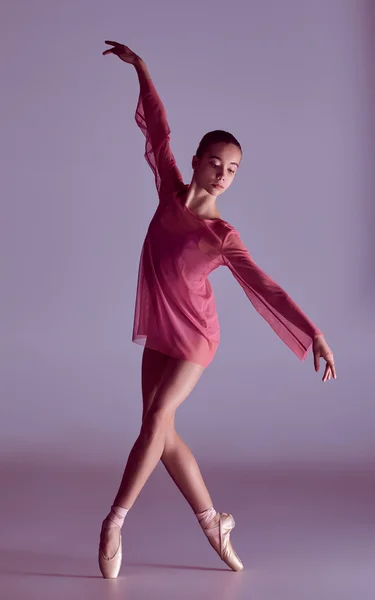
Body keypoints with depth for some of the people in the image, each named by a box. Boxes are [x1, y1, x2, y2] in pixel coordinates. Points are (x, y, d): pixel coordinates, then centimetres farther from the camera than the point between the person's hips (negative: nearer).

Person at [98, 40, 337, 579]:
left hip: (194, 336, -5)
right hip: (158, 332, 5)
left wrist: (313, 334, -21)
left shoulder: (223, 236, -15)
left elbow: (264, 288, -16)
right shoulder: (170, 193, -4)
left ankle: (114, 522, -4)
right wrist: (140, 67, 13)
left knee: (156, 420, -15)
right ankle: (213, 522, 18)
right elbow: (158, 129, 6)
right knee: (163, 433, 6)